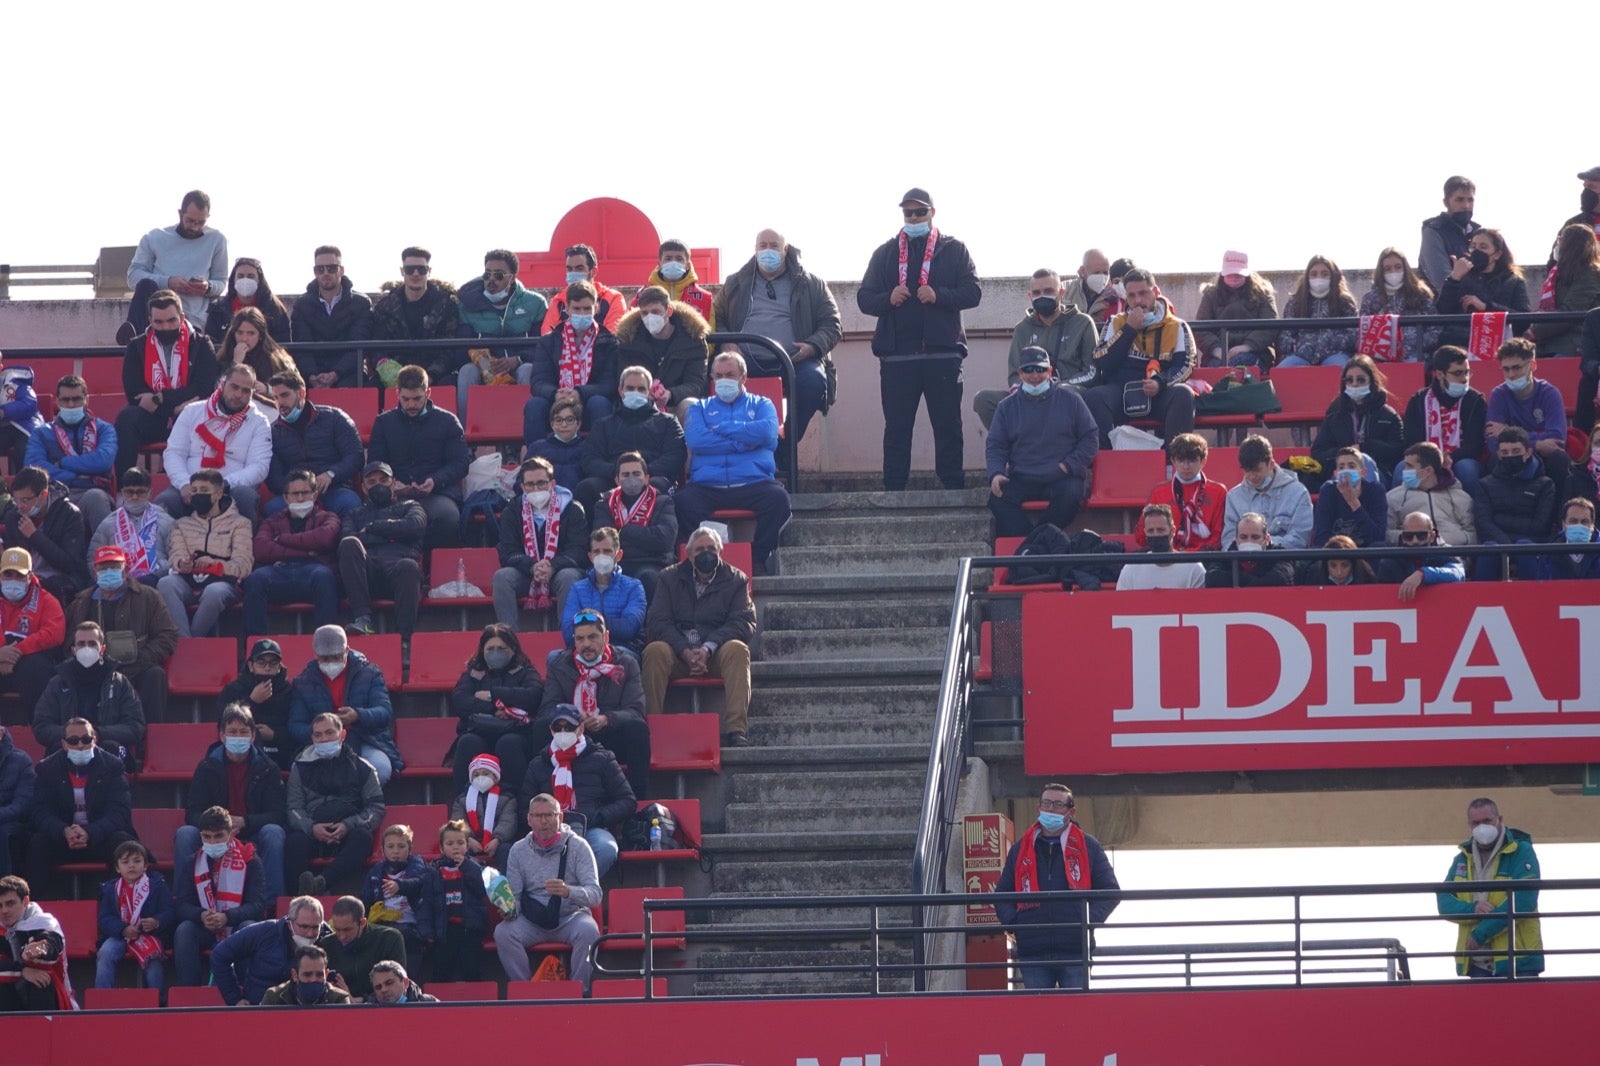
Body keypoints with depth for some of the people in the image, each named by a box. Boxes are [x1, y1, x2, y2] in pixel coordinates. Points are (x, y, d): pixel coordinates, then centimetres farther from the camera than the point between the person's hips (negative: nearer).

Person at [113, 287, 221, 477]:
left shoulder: (200, 345, 6)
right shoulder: (137, 347, 9)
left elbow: (204, 390, -8)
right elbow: (134, 394, -3)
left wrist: (159, 399, -13)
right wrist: (176, 406, -15)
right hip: (151, 420, 2)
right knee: (126, 418, -31)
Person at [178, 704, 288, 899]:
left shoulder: (267, 769, 3)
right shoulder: (207, 767, 6)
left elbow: (279, 815, -6)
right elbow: (192, 814, -1)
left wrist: (243, 822, -24)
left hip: (254, 837, -1)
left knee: (274, 832, -32)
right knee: (184, 834, -27)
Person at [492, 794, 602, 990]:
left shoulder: (577, 846, -6)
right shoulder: (519, 850, 4)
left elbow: (595, 895, -14)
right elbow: (513, 895, 6)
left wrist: (568, 891, -36)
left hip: (571, 917, -2)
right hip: (532, 920, 2)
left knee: (588, 931, -35)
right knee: (503, 932, -27)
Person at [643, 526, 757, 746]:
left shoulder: (735, 580, 10)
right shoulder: (669, 578, 12)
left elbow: (744, 623, -3)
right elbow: (657, 622, 0)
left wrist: (707, 649, -19)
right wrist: (686, 652, -17)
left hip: (717, 653, 0)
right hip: (677, 652, 1)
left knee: (737, 649, -33)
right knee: (654, 651, -31)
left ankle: (736, 730, -41)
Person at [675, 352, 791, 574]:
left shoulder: (760, 405, 22)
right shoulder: (700, 408, 23)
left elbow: (768, 431, -3)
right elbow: (695, 439, 1)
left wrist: (722, 428, 3)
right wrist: (742, 443, -1)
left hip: (753, 483, 0)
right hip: (707, 487, 0)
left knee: (778, 497, -33)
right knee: (682, 501, -33)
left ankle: (759, 559, -17)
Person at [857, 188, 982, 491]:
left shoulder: (954, 250, 11)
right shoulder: (885, 253, 15)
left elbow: (972, 293, 1)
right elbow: (864, 298, 9)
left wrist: (940, 296, -16)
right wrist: (888, 299, -12)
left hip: (942, 352, -1)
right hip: (897, 355, 1)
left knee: (948, 426, 0)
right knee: (896, 427, 1)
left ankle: (953, 488, 2)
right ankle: (893, 491, 3)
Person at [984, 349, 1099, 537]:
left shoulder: (1069, 399, 9)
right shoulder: (1008, 406, 15)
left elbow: (1090, 437, 9)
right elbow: (995, 446, 13)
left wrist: (1070, 465, -6)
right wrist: (996, 473, -7)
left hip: (1062, 478, -1)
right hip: (1021, 478, 1)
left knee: (1070, 494, -35)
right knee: (997, 498, -28)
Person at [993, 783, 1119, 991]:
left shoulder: (1088, 847, 10)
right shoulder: (1020, 850, 17)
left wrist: (1090, 919, -7)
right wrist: (1012, 922, 0)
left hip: (1075, 951, -2)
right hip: (1033, 954, 2)